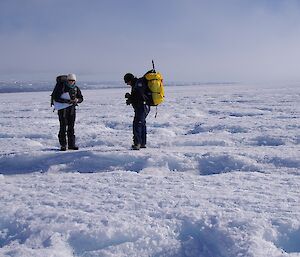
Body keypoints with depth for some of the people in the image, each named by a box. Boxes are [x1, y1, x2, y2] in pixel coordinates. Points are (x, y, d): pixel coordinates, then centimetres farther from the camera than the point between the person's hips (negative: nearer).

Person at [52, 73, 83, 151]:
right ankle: (63, 145, 3)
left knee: (71, 127, 7)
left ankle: (71, 144, 14)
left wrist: (77, 100, -11)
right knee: (63, 127, -5)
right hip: (62, 108, -4)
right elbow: (55, 98, -11)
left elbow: (81, 98, 13)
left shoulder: (76, 88, 6)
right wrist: (66, 101, -21)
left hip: (72, 108, 4)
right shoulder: (60, 86, -7)